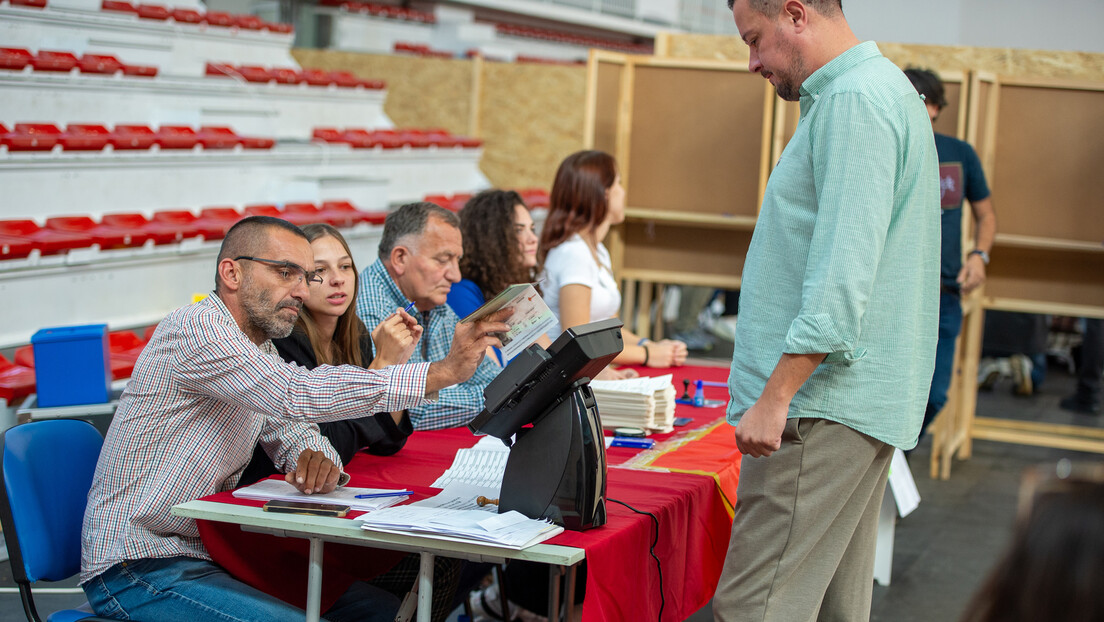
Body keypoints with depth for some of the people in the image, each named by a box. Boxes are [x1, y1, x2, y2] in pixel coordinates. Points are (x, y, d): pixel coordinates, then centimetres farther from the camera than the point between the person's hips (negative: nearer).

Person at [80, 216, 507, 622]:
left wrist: (318, 461, -14)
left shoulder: (261, 347, 14)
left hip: (211, 555, 9)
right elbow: (295, 394, -31)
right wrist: (440, 373, -33)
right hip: (135, 569, -9)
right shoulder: (197, 326, -18)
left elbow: (295, 434, 14)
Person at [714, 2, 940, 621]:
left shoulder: (855, 100, -13)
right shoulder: (885, 90, 21)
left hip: (825, 407, -11)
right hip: (860, 405, 11)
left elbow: (844, 272, -23)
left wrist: (775, 396, -23)